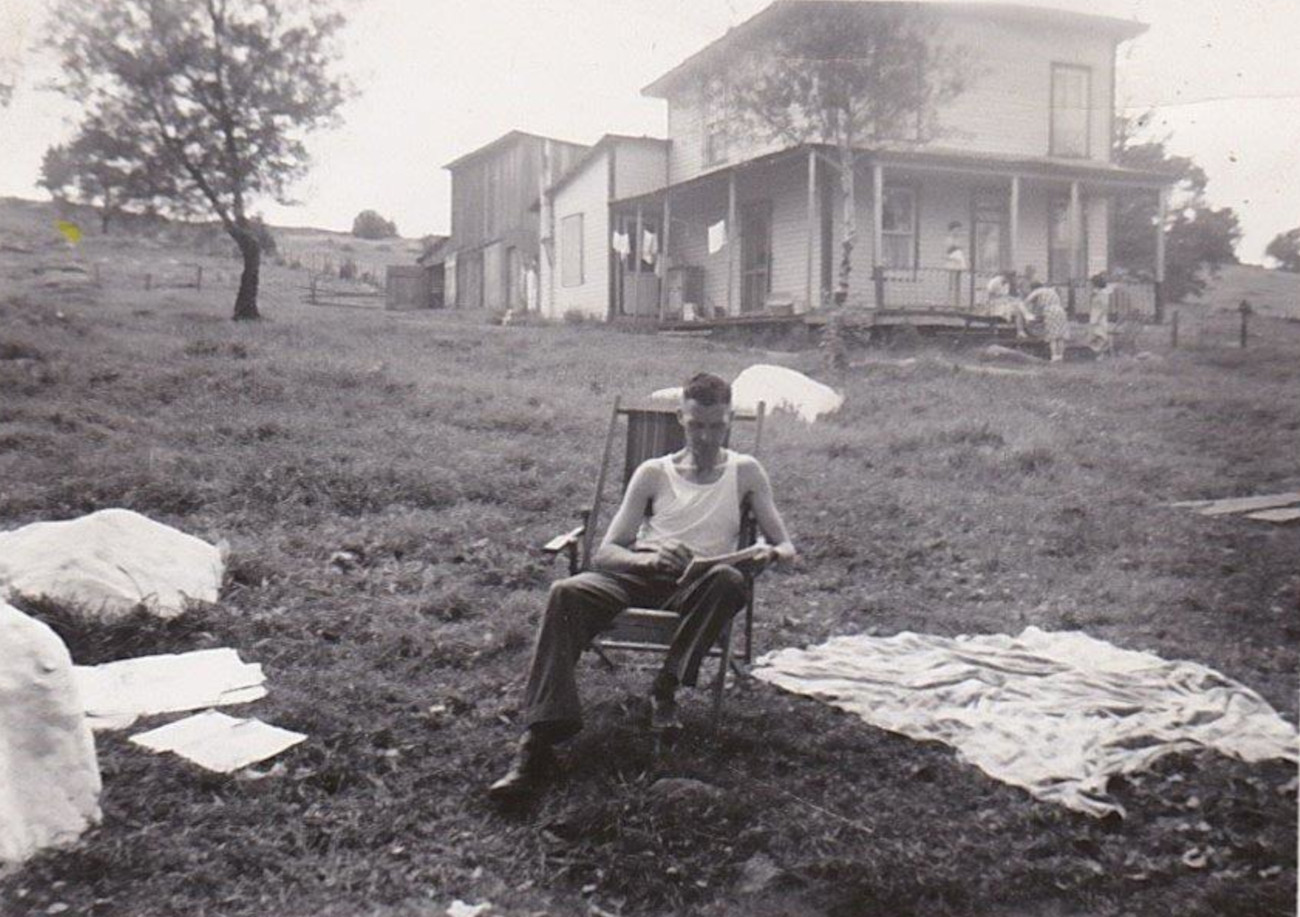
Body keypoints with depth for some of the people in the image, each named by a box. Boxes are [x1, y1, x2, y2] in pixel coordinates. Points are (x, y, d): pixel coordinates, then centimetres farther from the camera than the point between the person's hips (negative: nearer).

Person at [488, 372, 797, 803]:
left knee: (730, 580, -37)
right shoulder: (653, 473, 12)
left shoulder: (744, 472, 12)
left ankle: (665, 688, -24)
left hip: (696, 587, -1)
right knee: (566, 593, -30)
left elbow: (786, 548, 11)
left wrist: (771, 554, -15)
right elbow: (603, 554, 6)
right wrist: (648, 559, -17)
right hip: (640, 575, 1)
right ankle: (538, 743, -37)